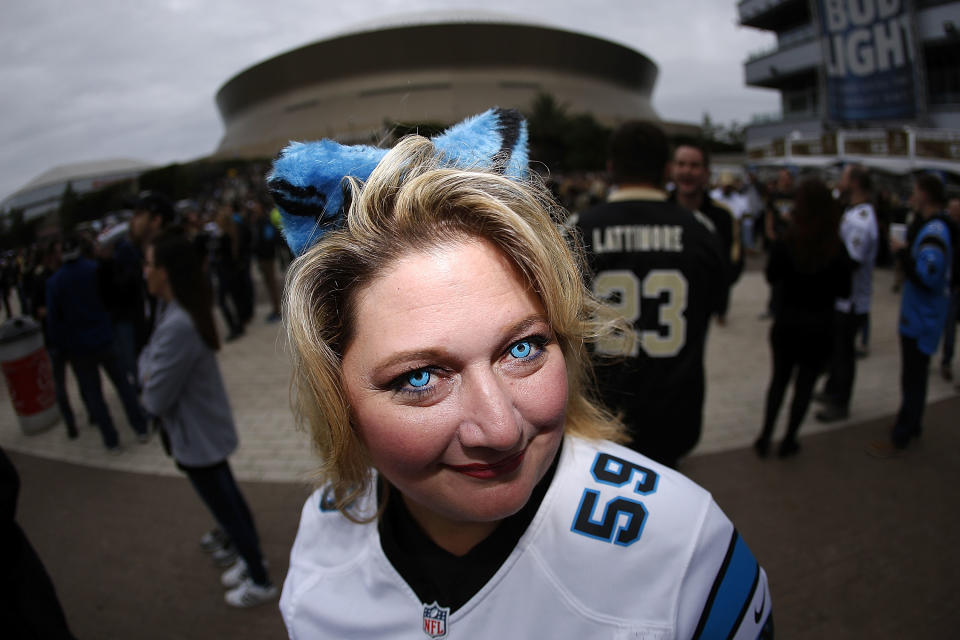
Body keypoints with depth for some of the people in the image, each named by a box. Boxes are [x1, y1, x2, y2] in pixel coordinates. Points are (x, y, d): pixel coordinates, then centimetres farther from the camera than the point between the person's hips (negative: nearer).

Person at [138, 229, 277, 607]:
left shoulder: (177, 326, -32)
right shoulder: (176, 310, -2)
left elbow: (156, 399, -24)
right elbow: (151, 356, 8)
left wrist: (148, 378, -4)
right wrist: (150, 369, -13)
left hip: (197, 439, -9)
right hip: (208, 431, 9)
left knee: (225, 509, 9)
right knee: (229, 498, 25)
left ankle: (260, 583, 29)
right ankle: (251, 560, 46)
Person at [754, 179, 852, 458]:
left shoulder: (785, 241, -13)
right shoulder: (837, 248, -13)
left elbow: (771, 277, -1)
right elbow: (843, 291, -5)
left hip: (786, 322, 1)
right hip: (819, 327, -1)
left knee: (779, 378, 17)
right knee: (805, 384, 13)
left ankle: (765, 437, 19)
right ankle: (788, 441, 20)